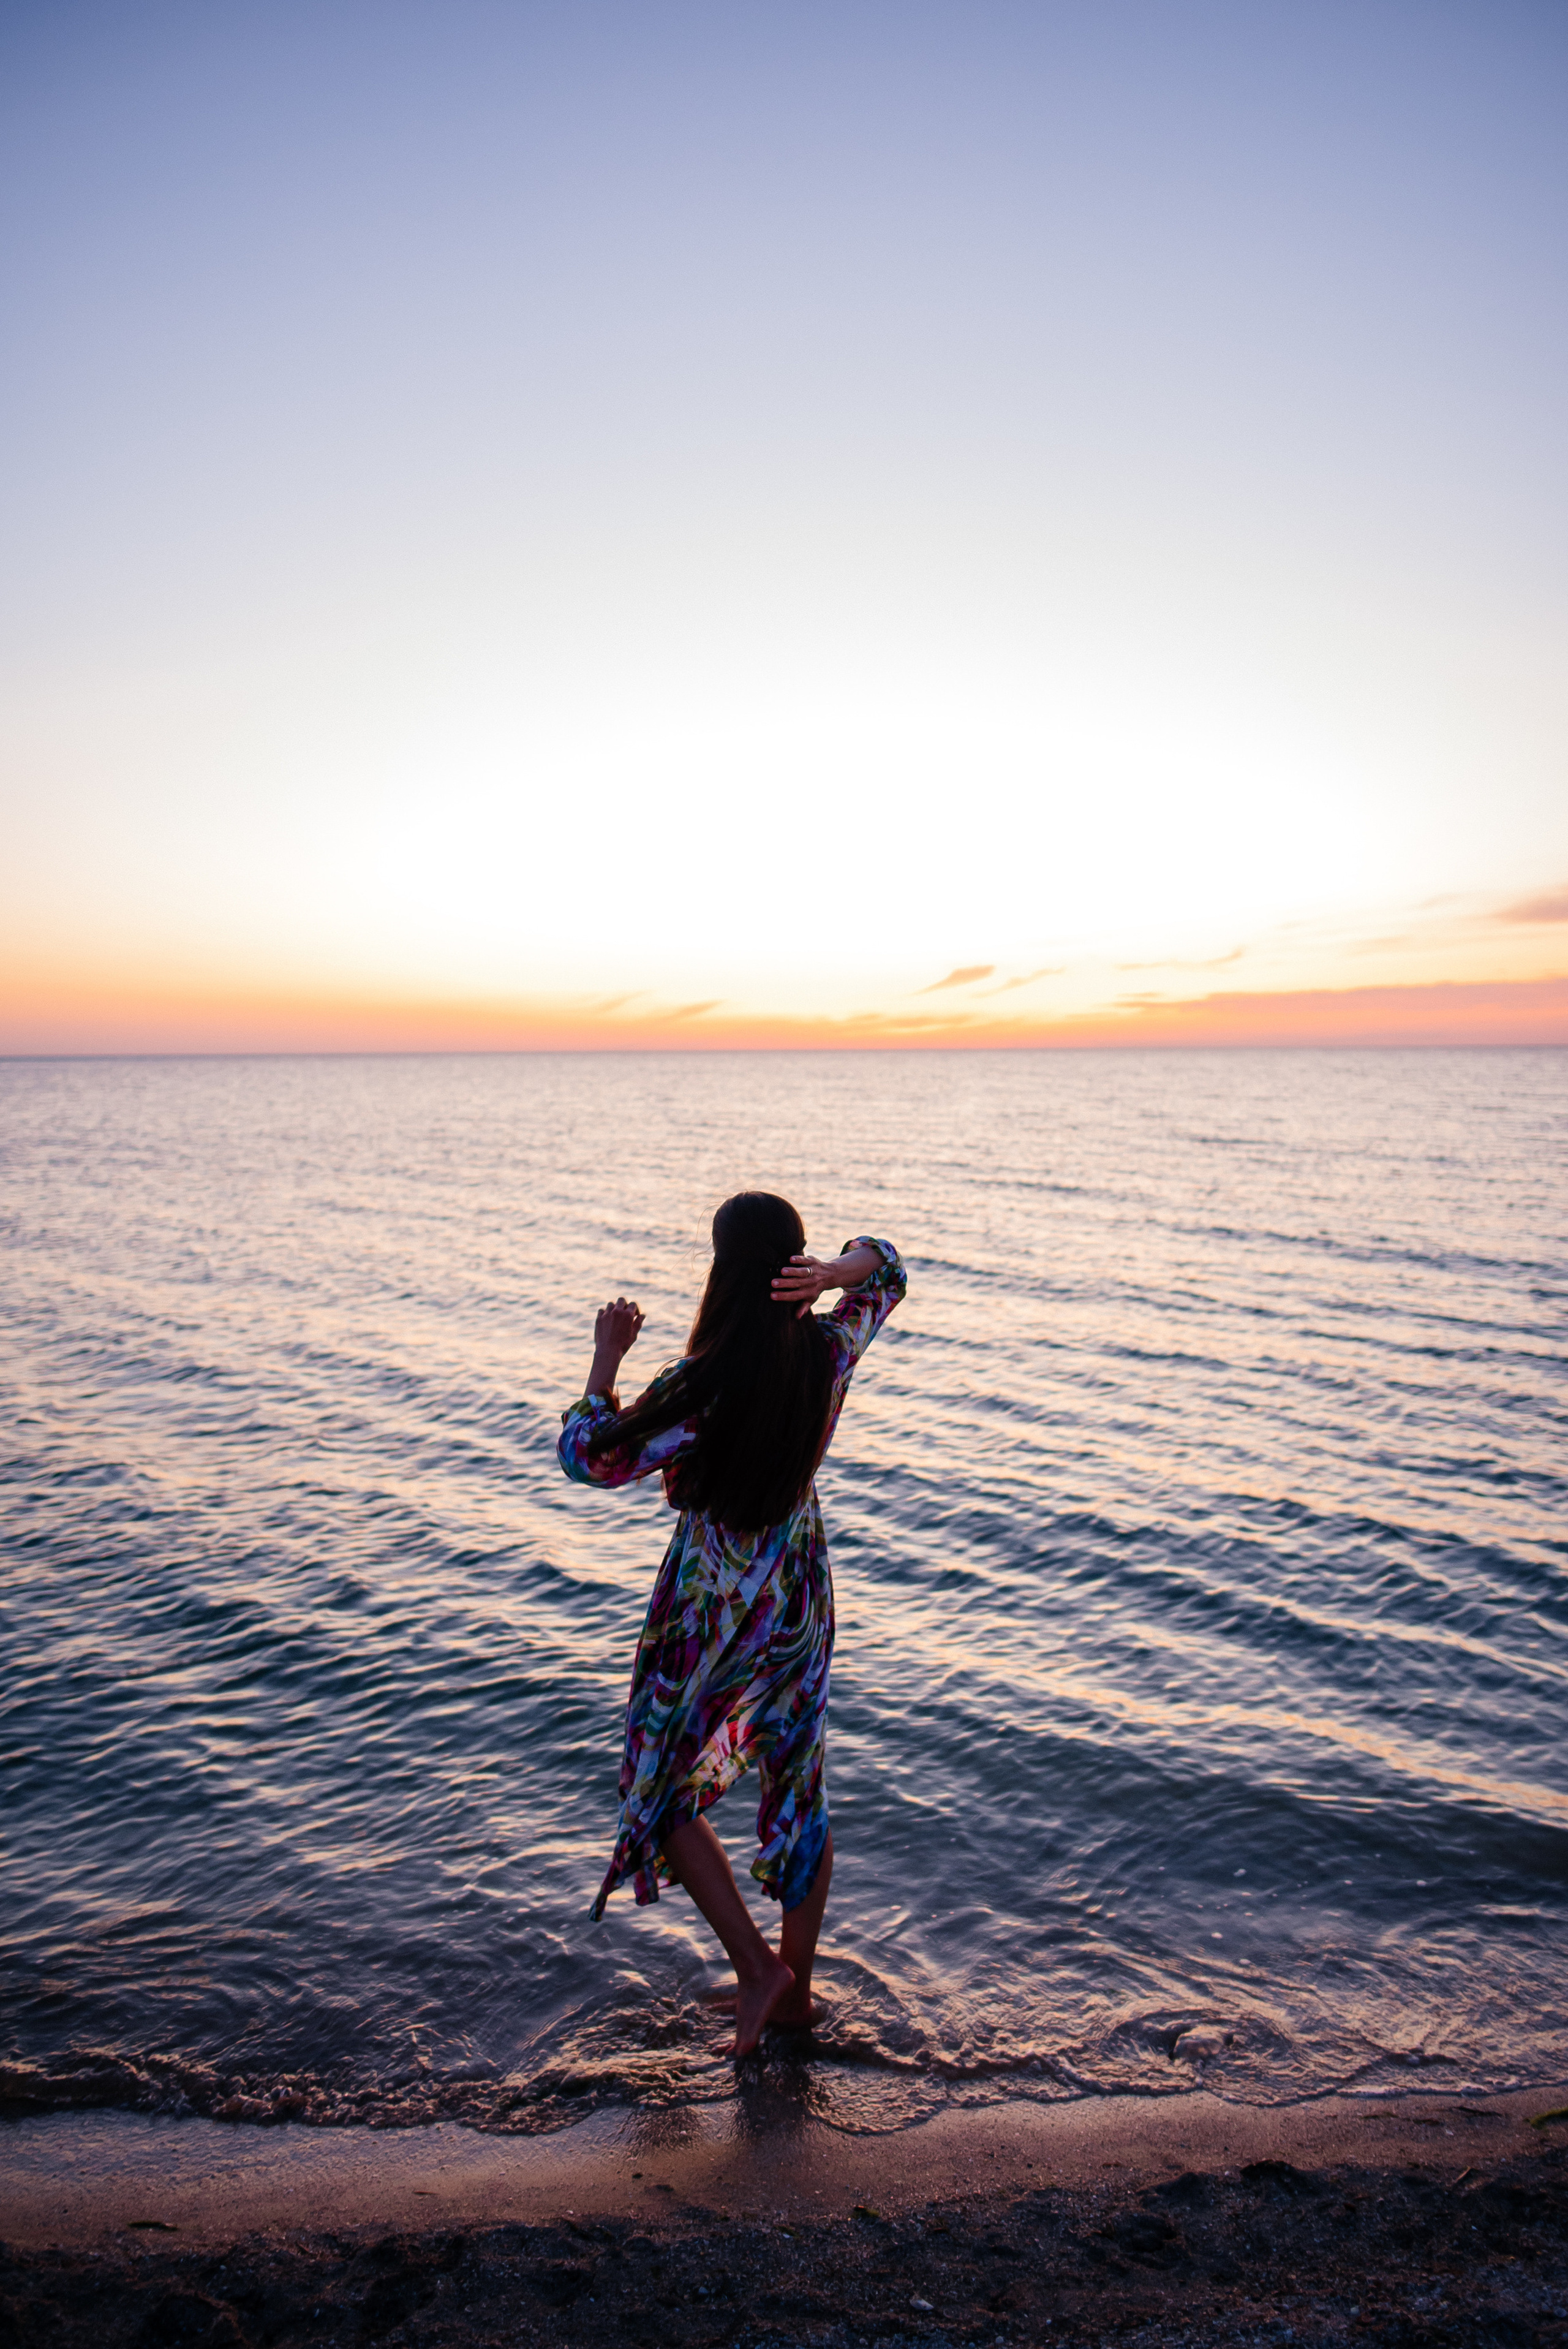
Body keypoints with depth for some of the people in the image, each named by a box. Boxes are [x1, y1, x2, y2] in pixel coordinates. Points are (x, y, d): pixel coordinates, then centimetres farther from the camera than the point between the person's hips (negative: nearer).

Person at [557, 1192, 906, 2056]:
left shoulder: (699, 1390, -28)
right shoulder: (830, 1353, -13)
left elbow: (589, 1457, -15)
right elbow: (886, 1270, 6)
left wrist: (606, 1359, -6)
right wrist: (834, 1275, -15)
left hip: (715, 1608, -5)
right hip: (801, 1593, 6)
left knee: (662, 1791, 17)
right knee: (798, 1786, 20)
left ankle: (757, 1967, 15)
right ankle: (796, 1988, 35)